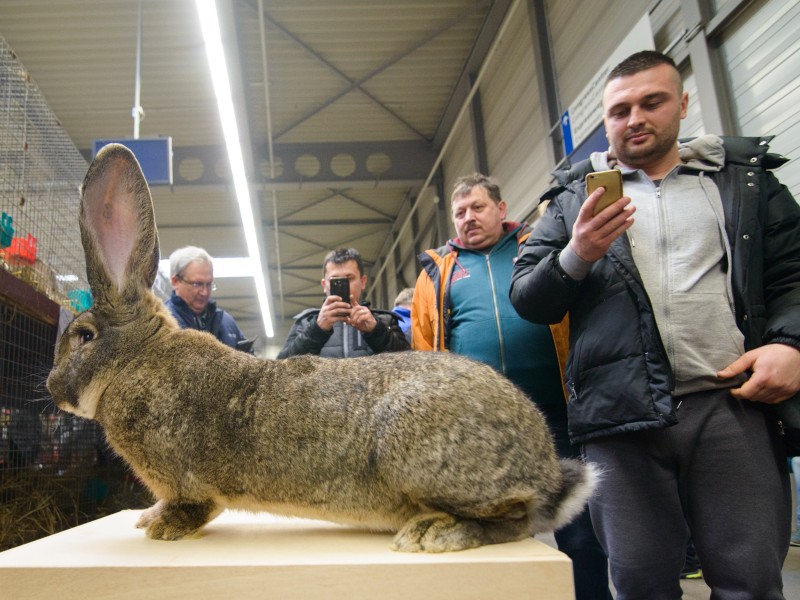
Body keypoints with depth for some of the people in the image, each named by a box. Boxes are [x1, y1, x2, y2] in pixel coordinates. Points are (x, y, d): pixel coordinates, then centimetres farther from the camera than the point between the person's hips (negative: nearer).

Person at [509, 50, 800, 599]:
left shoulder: (746, 178, 16)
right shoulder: (574, 197, 14)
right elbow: (527, 299, 9)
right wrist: (577, 257, -10)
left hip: (733, 404, 1)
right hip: (622, 414, 0)